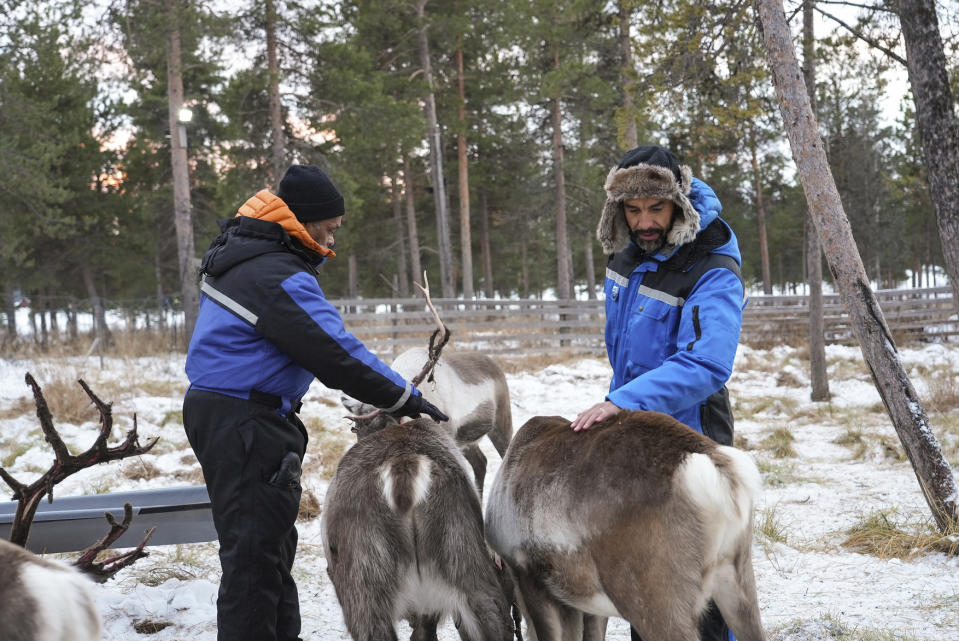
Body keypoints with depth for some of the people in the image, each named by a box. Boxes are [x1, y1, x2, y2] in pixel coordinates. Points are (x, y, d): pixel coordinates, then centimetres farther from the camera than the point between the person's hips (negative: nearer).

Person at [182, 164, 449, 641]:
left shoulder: (241, 253, 10)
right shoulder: (278, 277, -23)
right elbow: (335, 354, -26)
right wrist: (403, 399, -21)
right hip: (245, 424, -11)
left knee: (274, 540, 20)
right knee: (255, 550, -7)